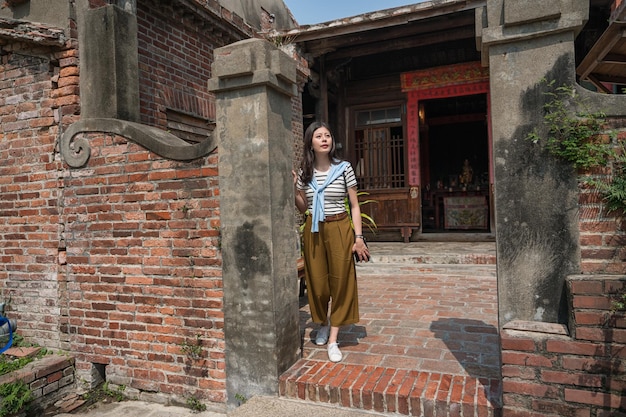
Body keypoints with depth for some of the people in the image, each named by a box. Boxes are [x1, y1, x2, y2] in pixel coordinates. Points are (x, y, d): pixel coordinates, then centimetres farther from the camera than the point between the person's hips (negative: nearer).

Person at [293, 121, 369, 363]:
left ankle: (333, 339, 14)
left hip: (340, 229, -2)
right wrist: (294, 188, -5)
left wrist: (358, 237, -7)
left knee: (341, 282, 2)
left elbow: (354, 205, -1)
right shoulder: (305, 172, 4)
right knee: (317, 283, 8)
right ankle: (323, 323, 37)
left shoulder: (344, 168, -3)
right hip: (313, 231, 2)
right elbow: (303, 208, 11)